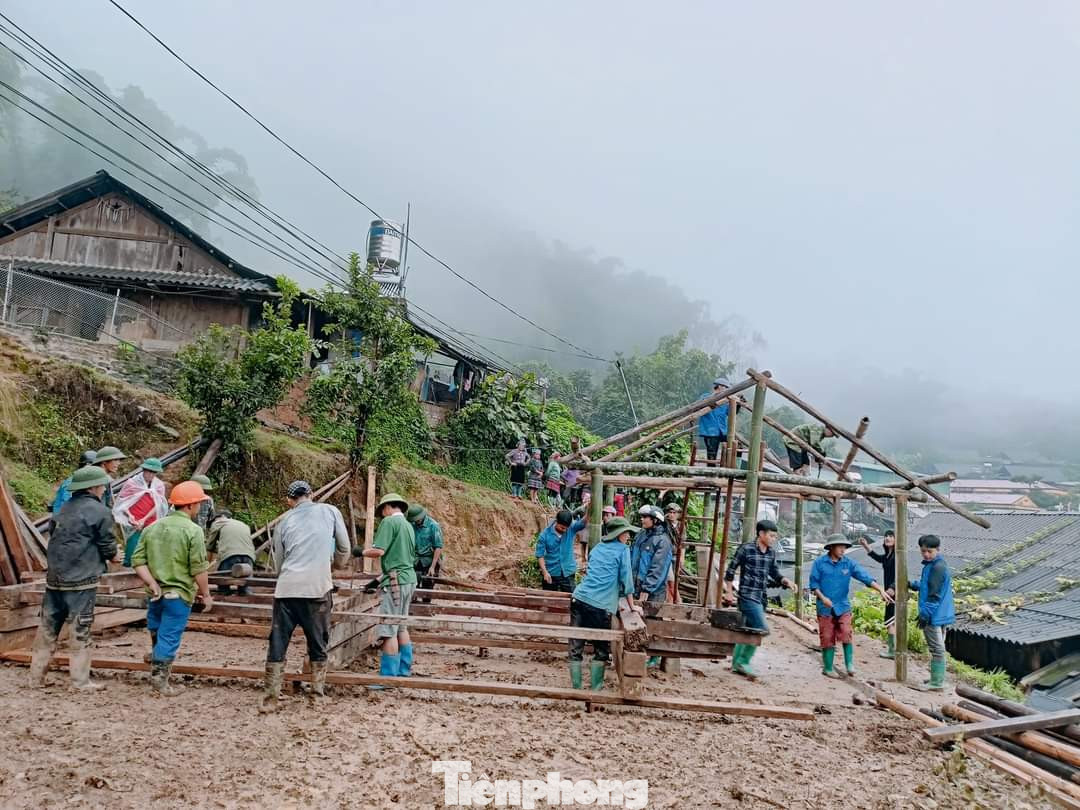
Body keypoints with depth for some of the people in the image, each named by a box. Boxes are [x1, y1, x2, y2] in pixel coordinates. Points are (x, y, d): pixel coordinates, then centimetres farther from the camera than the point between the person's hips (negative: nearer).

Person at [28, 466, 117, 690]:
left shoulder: (65, 508, 12)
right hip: (81, 580, -7)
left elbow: (55, 538, 15)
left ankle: (36, 677, 22)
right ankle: (80, 681, 7)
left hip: (54, 578, 7)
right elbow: (108, 547, -8)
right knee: (80, 630, 1)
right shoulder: (99, 511, -10)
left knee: (47, 627, 14)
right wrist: (113, 555, 15)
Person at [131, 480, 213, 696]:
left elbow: (138, 560, 2)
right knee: (170, 636, 3)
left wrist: (152, 583, -2)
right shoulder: (193, 531, -14)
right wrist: (206, 594, -5)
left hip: (156, 593, 6)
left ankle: (157, 662, 37)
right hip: (179, 593, -6)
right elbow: (198, 569, -15)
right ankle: (160, 679, 9)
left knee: (156, 630, 24)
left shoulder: (152, 527, 6)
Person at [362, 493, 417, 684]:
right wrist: (381, 578, 26)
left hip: (396, 581, -9)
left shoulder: (389, 521, -8)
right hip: (409, 578, 9)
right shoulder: (408, 525, 17)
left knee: (389, 630, -6)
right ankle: (404, 671, 22)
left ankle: (388, 676, -4)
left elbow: (378, 551, -18)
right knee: (401, 627, 16)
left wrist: (362, 552, 2)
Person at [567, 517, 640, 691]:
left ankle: (576, 688, 9)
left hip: (579, 598, 5)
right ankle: (595, 688, 12)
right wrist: (632, 606, 13)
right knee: (601, 649, 11)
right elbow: (626, 580, 1)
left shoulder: (597, 548, 20)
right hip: (601, 605, -5)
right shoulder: (623, 550, 2)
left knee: (576, 647, 7)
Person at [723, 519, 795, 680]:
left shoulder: (771, 553, 8)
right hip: (748, 596, -7)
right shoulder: (746, 549, -11)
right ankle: (743, 661, -1)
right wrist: (729, 592, -5)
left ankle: (736, 664, 23)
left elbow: (775, 573, 15)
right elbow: (730, 570, -5)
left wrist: (786, 581, -4)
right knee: (762, 629, -14)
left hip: (761, 597, 7)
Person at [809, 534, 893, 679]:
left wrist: (881, 591, -18)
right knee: (827, 639, 5)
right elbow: (813, 583, -3)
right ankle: (828, 668, 18)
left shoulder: (849, 563, -1)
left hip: (843, 606, 1)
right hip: (825, 607, -1)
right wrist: (822, 597, -17)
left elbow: (866, 577, -8)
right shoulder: (819, 563, -6)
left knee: (846, 635, -12)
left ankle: (849, 664, 5)